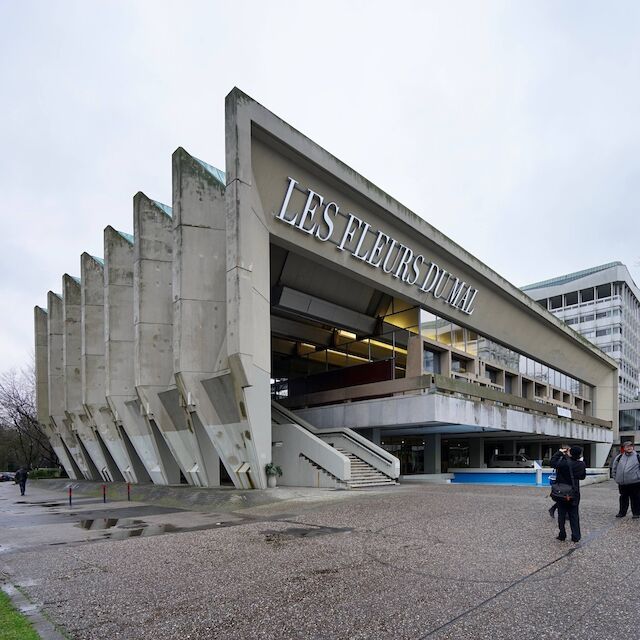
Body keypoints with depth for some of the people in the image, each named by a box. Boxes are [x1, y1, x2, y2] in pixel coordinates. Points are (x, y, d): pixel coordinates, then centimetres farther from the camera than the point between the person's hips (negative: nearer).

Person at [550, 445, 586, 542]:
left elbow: (552, 462, -11)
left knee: (562, 514, 8)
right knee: (574, 515, 12)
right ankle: (576, 536, 13)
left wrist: (559, 453, -3)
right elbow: (583, 476, 9)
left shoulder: (564, 463, -22)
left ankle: (562, 535, 13)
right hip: (574, 494, 3)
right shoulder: (581, 465, -8)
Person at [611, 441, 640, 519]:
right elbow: (614, 468, 15)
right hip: (622, 483, 3)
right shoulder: (619, 457, 6)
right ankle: (622, 512, 24)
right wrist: (615, 477, 11)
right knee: (623, 498, 14)